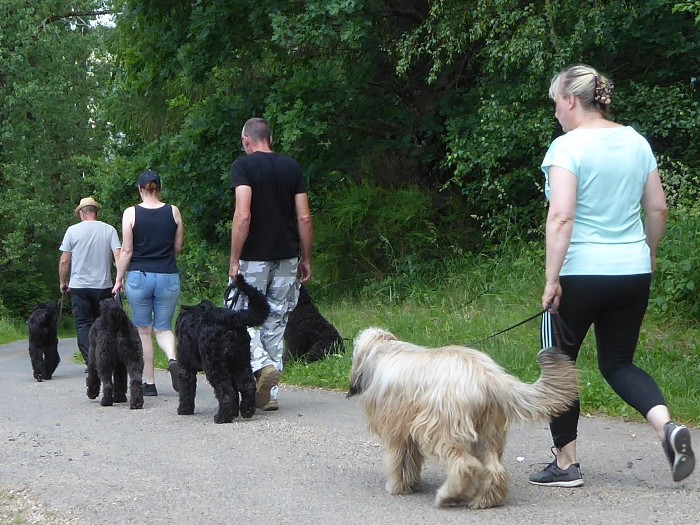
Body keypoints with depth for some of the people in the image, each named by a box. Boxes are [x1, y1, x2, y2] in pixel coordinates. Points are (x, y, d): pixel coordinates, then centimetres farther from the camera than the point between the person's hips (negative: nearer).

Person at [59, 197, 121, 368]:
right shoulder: (109, 229, 1)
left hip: (79, 285, -2)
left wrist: (63, 282, 12)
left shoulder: (73, 230, -1)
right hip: (103, 285, 2)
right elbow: (118, 256, -8)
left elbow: (64, 260, 0)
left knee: (83, 324, 1)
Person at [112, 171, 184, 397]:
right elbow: (178, 248, 8)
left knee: (144, 331, 9)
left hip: (139, 276, -1)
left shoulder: (131, 213, -5)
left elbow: (126, 250, -6)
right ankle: (173, 359, -19)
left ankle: (149, 383, 9)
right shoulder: (173, 212, 1)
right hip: (168, 277, 2)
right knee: (163, 327, 12)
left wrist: (119, 279, 3)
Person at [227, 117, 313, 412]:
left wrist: (234, 260, -12)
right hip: (287, 256, 5)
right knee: (276, 321, 10)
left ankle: (261, 364, -18)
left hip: (254, 257, -4)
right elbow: (304, 218, 4)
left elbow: (243, 215, -17)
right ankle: (269, 393, 10)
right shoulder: (292, 167, 7)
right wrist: (306, 259, 12)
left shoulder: (244, 166, -6)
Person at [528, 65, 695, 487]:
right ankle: (667, 425, -8)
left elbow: (561, 217, -20)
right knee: (618, 362, 17)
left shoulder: (567, 147, -11)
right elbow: (658, 208, 11)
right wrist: (649, 252, 26)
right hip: (633, 272, 6)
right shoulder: (637, 142, 7)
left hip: (581, 273, -6)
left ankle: (566, 463, 13)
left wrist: (551, 278, -19)